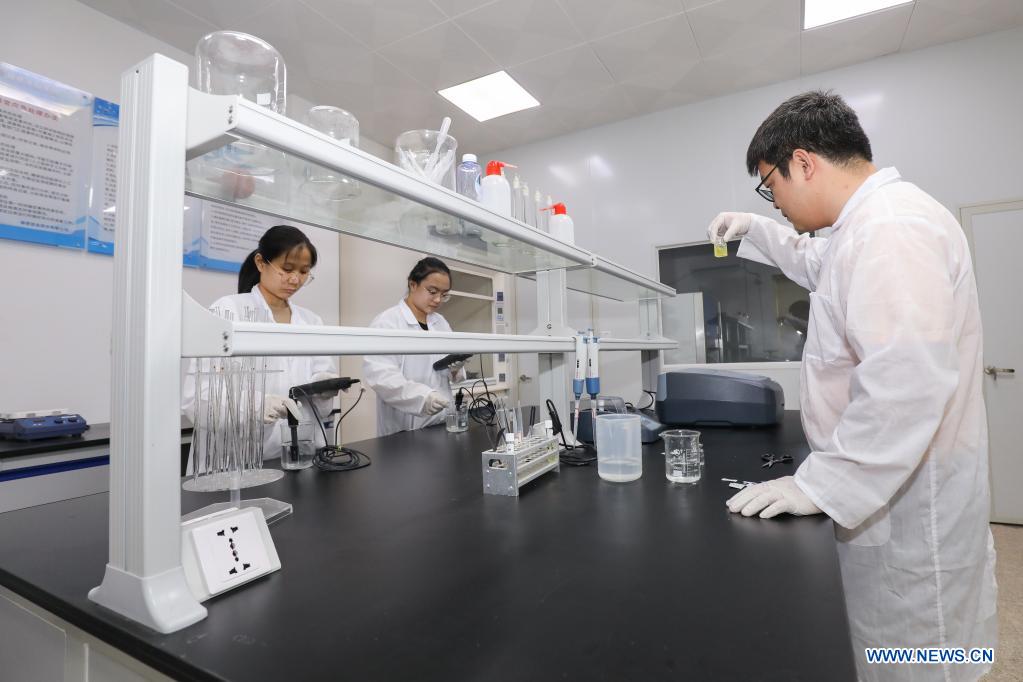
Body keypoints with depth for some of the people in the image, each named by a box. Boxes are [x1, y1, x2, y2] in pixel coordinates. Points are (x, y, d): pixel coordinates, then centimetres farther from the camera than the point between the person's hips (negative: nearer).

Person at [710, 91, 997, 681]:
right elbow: (824, 267, 34)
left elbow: (908, 381, -32)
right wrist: (758, 231, 29)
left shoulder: (891, 226, -23)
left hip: (907, 505, -10)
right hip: (877, 494, 10)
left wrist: (818, 486, -27)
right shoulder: (874, 223, 11)